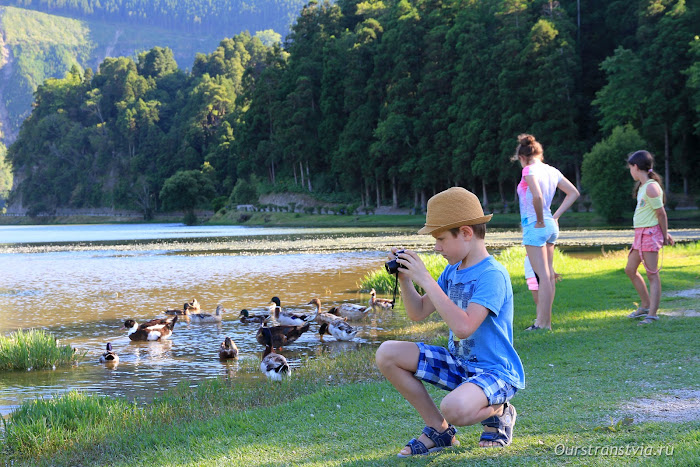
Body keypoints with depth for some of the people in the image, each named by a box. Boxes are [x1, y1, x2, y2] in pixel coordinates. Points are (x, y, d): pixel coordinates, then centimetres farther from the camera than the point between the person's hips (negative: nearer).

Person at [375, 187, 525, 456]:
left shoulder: (492, 275, -20)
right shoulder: (452, 271, 7)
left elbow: (463, 327, -33)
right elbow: (418, 313, 12)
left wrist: (426, 280, -28)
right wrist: (404, 278, -4)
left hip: (494, 372, -9)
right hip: (458, 364, 9)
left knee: (454, 409, -39)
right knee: (387, 354, -4)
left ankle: (498, 411, 0)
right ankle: (439, 430, 5)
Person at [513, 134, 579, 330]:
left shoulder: (529, 170, -13)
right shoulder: (552, 171, 10)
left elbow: (537, 196, -29)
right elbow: (573, 192, 16)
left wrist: (540, 220, -15)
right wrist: (555, 216, 11)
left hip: (534, 227, -9)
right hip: (551, 226, 9)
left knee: (543, 276, -7)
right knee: (548, 275, 13)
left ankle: (543, 323, -4)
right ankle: (544, 319, 21)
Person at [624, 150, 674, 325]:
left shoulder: (651, 187, -16)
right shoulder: (642, 185, 14)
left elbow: (661, 213, -13)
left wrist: (665, 235, -6)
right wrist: (665, 232, 16)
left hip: (650, 232, -10)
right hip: (640, 233, 10)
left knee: (652, 274, -7)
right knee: (630, 270, 16)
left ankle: (652, 314, -5)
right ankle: (646, 305, 27)